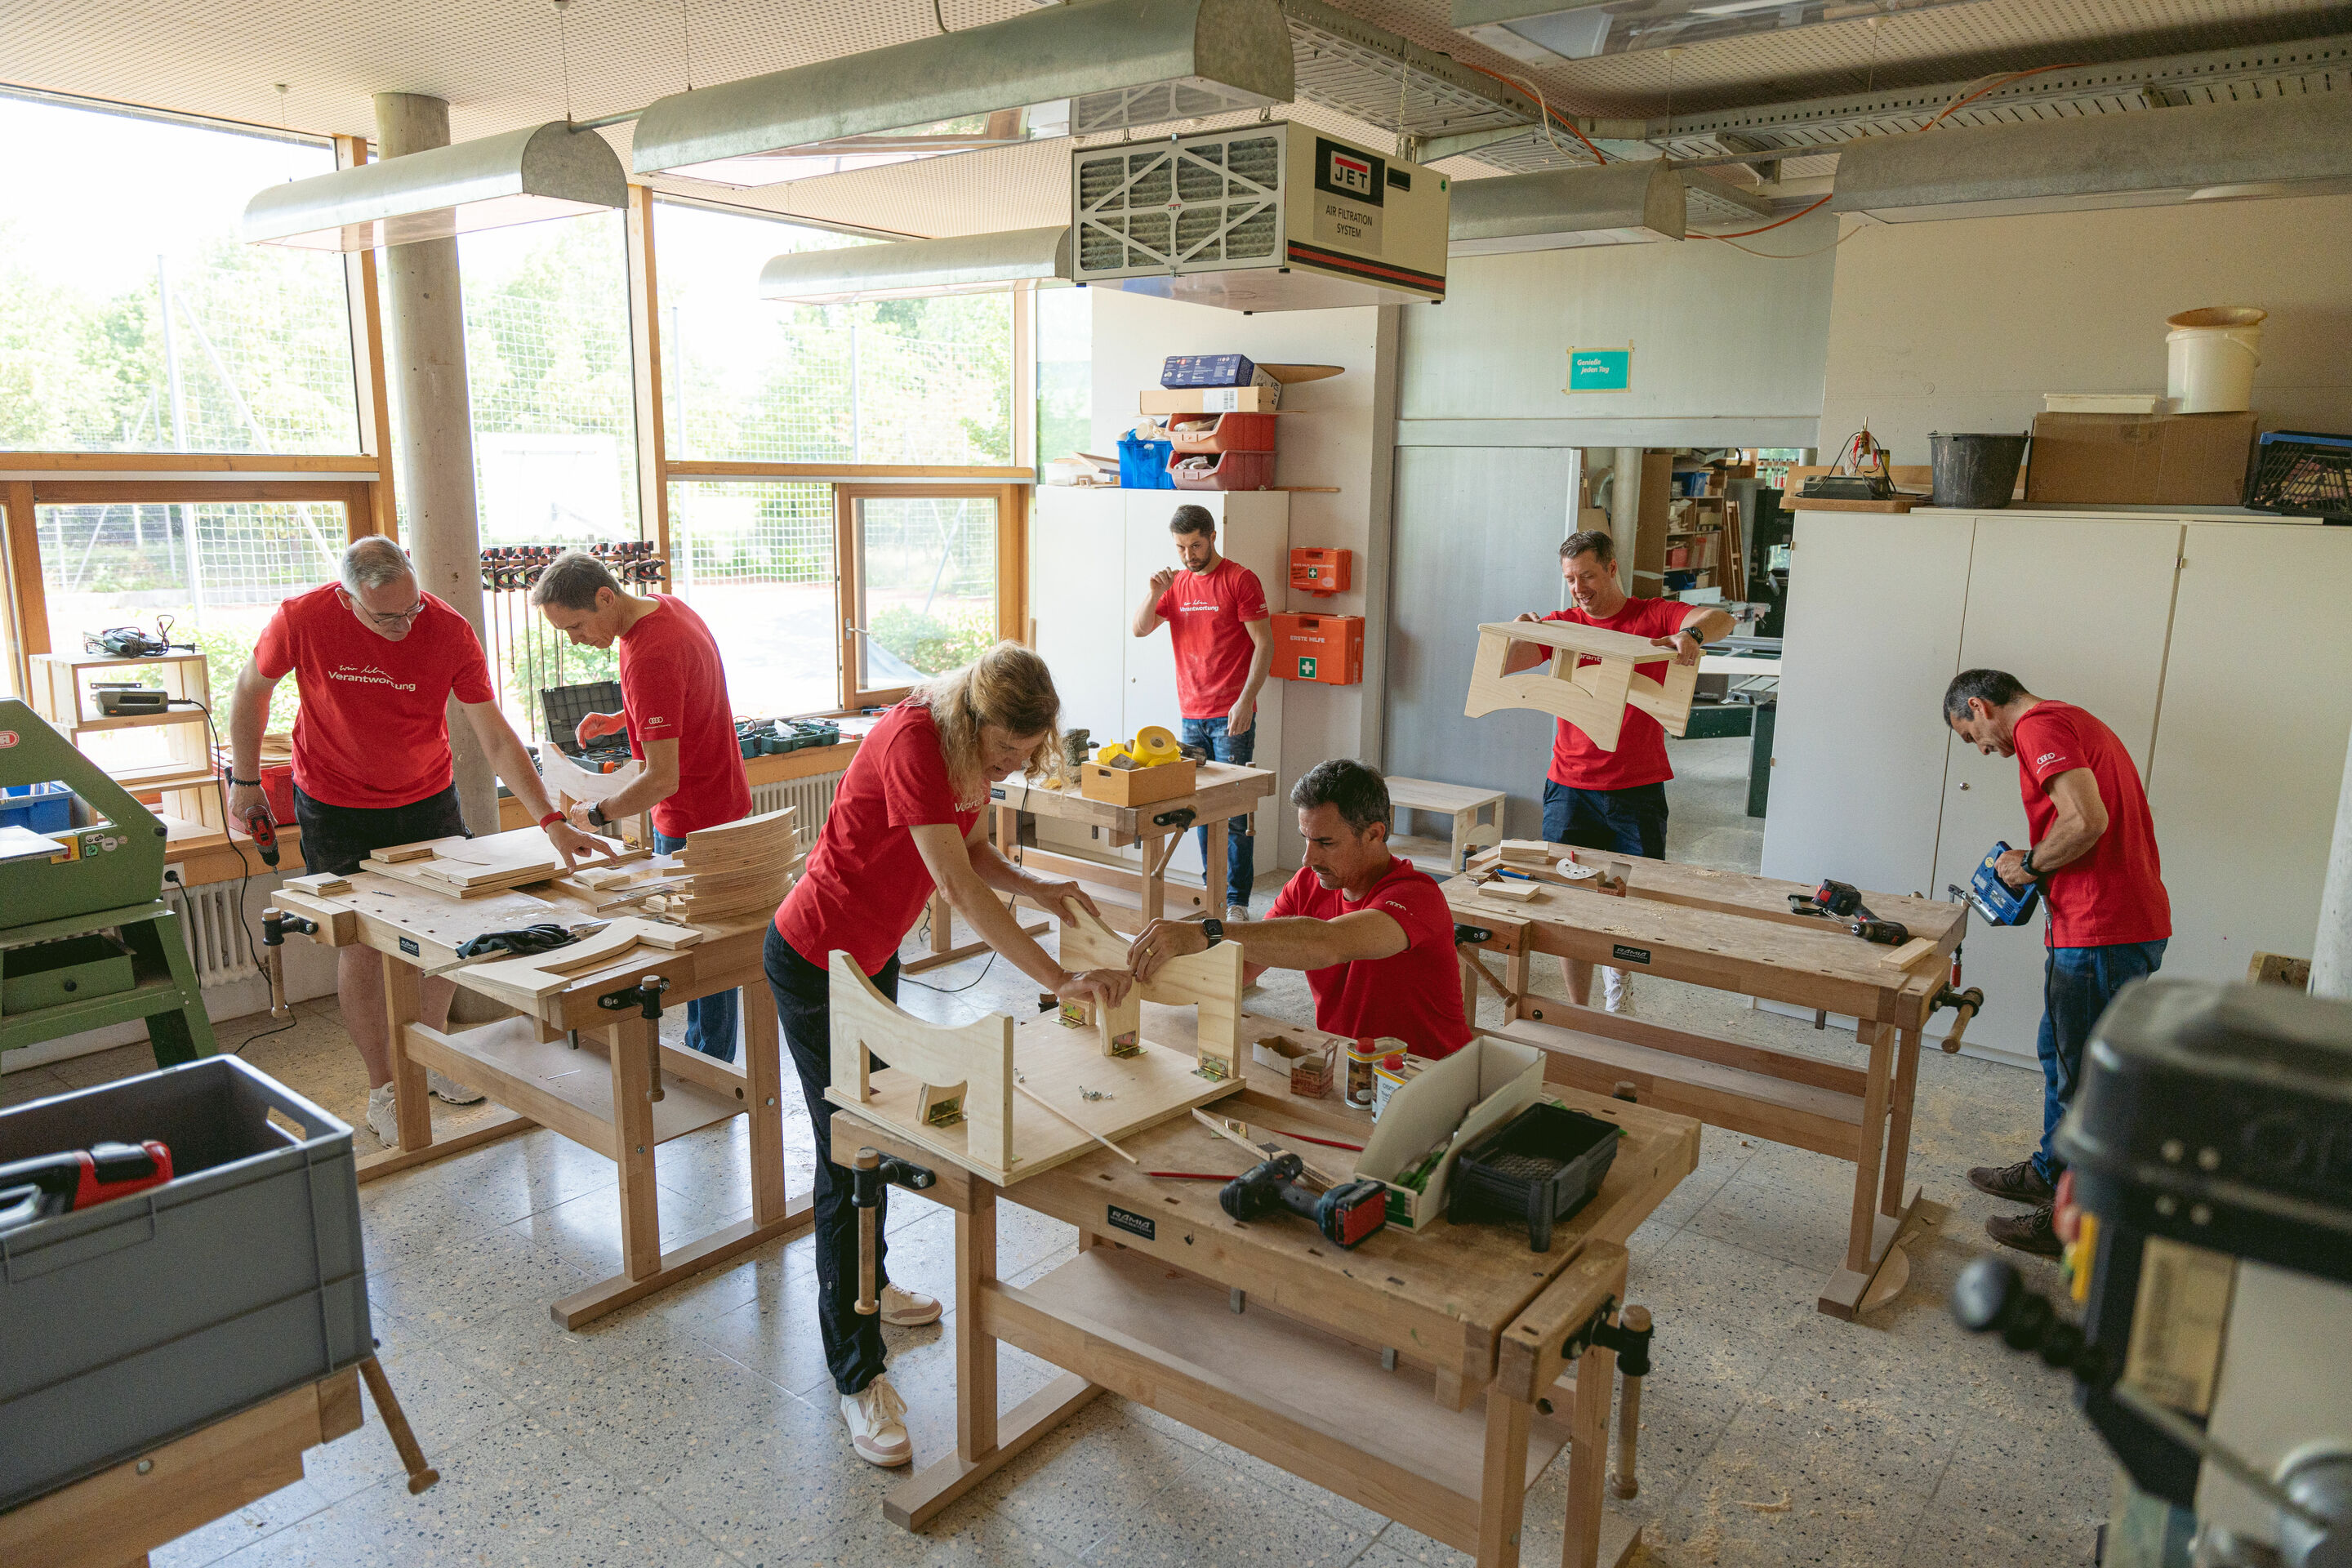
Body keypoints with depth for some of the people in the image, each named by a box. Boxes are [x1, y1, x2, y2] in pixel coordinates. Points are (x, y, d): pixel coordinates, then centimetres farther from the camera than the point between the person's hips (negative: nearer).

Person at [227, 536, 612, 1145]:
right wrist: (245, 782, 5)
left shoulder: (451, 633, -20)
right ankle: (382, 1090, 15)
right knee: (360, 946, 0)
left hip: (426, 799, 2)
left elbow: (496, 737, -20)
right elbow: (252, 690, -1)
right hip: (335, 807, -1)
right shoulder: (303, 620, -21)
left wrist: (551, 821, -28)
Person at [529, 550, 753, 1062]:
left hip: (694, 824, -10)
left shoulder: (649, 658, -28)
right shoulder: (662, 606, 3)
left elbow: (662, 779, -28)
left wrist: (597, 814, -14)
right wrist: (623, 718, 9)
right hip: (721, 804, 10)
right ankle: (702, 1052, 29)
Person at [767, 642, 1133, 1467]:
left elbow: (972, 850, 5)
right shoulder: (912, 741, -33)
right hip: (816, 961, -9)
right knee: (849, 1153, -3)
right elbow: (959, 887, -38)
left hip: (874, 953, 9)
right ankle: (858, 1373, 11)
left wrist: (1038, 887, -14)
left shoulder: (975, 742, -6)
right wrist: (1060, 981, -40)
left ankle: (865, 1288, 45)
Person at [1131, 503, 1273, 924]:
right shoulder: (1176, 583, 13)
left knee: (1234, 811, -5)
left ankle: (1237, 902, -2)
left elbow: (1264, 645, -7)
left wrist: (1245, 701, -15)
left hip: (1231, 717, -5)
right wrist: (1154, 592, -10)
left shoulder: (1240, 580, -4)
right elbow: (1140, 629, 8)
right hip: (1192, 716, 5)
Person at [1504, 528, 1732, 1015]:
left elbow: (1723, 619, -14)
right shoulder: (1562, 625, 8)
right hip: (1570, 788, 1)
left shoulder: (1653, 617, 2)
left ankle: (1617, 980, 30)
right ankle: (1580, 1014, 15)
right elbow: (1500, 666, -1)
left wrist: (1691, 634, -36)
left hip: (1638, 789, -1)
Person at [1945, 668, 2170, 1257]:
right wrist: (2036, 866, 9)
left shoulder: (2039, 726, -13)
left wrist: (2030, 864, -9)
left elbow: (2087, 821, -25)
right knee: (2060, 1055, 24)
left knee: (2085, 1079, 1)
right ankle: (2050, 1171, 39)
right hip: (2137, 925, 11)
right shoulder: (2073, 723, 19)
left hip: (2100, 935, -10)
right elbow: (2103, 822, 20)